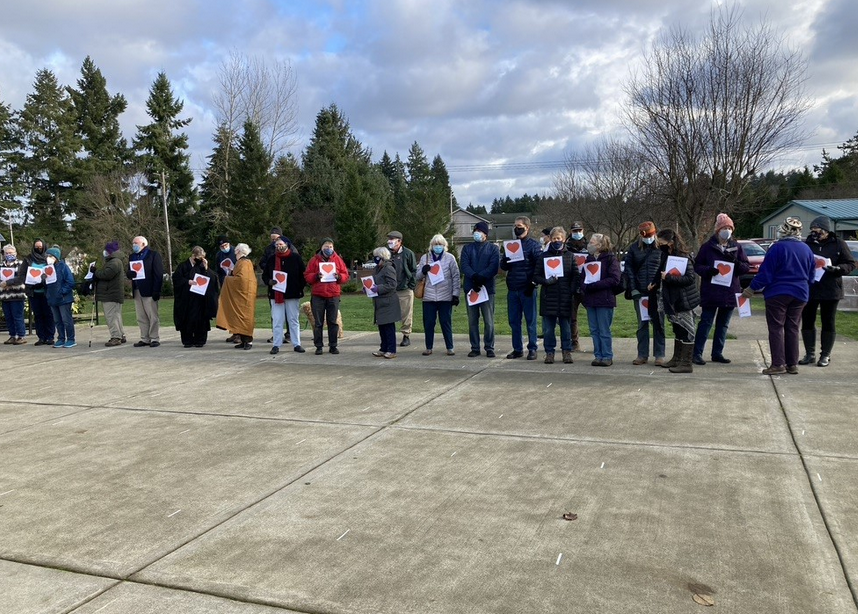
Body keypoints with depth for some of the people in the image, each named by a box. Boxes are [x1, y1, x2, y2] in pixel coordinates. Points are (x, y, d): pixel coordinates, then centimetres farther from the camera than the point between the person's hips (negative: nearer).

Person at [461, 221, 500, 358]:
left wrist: (480, 277, -20)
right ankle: (475, 348, 15)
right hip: (470, 288, 2)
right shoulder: (467, 248, 12)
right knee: (472, 320, 7)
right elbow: (464, 266, -3)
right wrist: (474, 276, -21)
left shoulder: (493, 249, 6)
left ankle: (489, 348, 8)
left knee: (489, 321, -1)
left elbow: (494, 268, -7)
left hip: (487, 288, -2)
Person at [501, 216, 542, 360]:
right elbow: (504, 267, 12)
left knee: (530, 321, 2)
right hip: (512, 289, 5)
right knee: (514, 321, 8)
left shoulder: (534, 245, -2)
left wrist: (533, 283, -12)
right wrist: (504, 255, -8)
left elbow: (539, 266, -6)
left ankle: (532, 349, 10)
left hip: (527, 289, -5)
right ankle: (517, 349, 17)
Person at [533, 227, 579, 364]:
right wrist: (546, 281, -13)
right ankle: (549, 352, 13)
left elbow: (576, 276, 6)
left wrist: (571, 290, -7)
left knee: (566, 326, 7)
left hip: (565, 297, 0)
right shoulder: (544, 256, 6)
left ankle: (567, 351, 17)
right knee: (548, 328, 3)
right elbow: (536, 276, 5)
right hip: (548, 297, 0)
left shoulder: (570, 256, 7)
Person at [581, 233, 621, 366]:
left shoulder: (611, 259, -6)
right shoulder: (589, 258, 14)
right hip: (590, 300, 6)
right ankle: (598, 355, 16)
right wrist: (584, 286, -7)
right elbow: (583, 276, 16)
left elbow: (614, 279, -14)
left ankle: (607, 356, 8)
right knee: (594, 331, 9)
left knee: (604, 331, -1)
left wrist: (593, 286, -18)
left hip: (604, 300, -6)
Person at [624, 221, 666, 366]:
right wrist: (632, 288, -4)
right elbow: (628, 269, 4)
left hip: (657, 292, -2)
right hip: (640, 292, 2)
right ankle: (642, 355, 15)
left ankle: (659, 355, 10)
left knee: (658, 323, 4)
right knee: (642, 324, 8)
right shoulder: (634, 248, 5)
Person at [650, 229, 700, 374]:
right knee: (677, 329, 17)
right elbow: (662, 273, 19)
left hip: (684, 300, -9)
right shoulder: (667, 256, 7)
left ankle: (686, 364, 3)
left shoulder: (683, 257, -18)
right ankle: (677, 359, 28)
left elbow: (690, 278, -23)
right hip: (672, 299, 9)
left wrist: (669, 277, -26)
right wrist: (655, 284, 9)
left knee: (686, 330, -2)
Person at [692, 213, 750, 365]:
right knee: (706, 322, -4)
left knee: (723, 324, 10)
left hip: (730, 292, 4)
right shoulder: (708, 246, 0)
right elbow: (697, 266, 0)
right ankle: (697, 353, 0)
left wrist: (737, 263, -12)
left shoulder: (736, 247, 9)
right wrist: (708, 270, -20)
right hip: (710, 292, -4)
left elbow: (746, 267, 9)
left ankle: (717, 353, 19)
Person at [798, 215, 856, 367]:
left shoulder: (838, 244, -1)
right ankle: (810, 354, 19)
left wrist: (836, 268, -19)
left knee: (828, 323, 7)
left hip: (830, 291, -2)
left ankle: (825, 355, 17)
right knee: (807, 322, 6)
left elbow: (851, 264, -1)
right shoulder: (807, 244, 2)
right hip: (809, 290, 2)